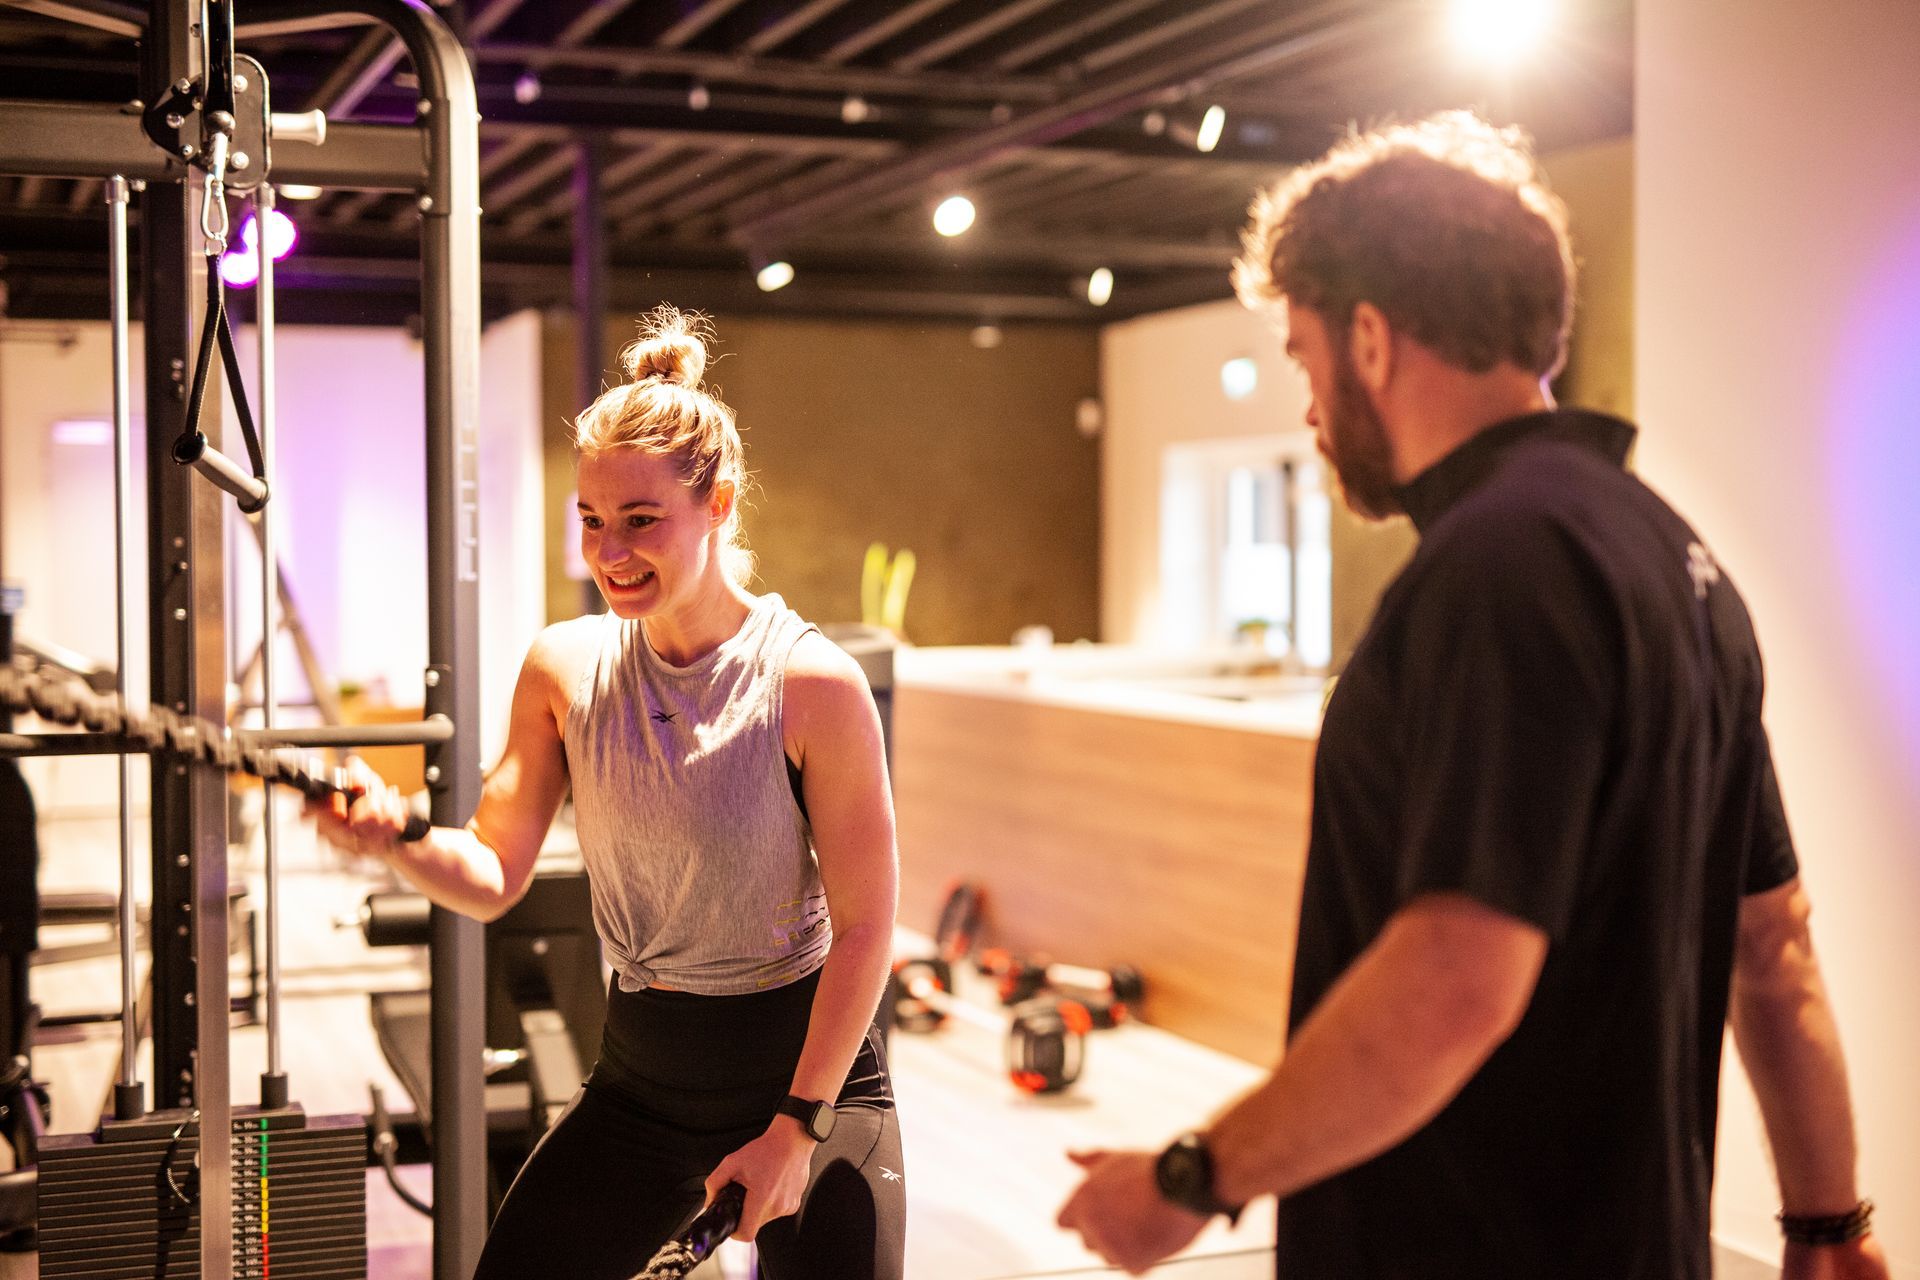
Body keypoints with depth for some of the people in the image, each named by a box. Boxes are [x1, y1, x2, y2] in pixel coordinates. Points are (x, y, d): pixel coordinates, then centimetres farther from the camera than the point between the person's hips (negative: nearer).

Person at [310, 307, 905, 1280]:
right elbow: (493, 877, -3)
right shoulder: (565, 670, -4)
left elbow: (864, 927, -13)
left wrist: (798, 1128, -13)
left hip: (811, 1065, -3)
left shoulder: (811, 683, -17)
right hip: (641, 1073, 4)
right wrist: (395, 838, -23)